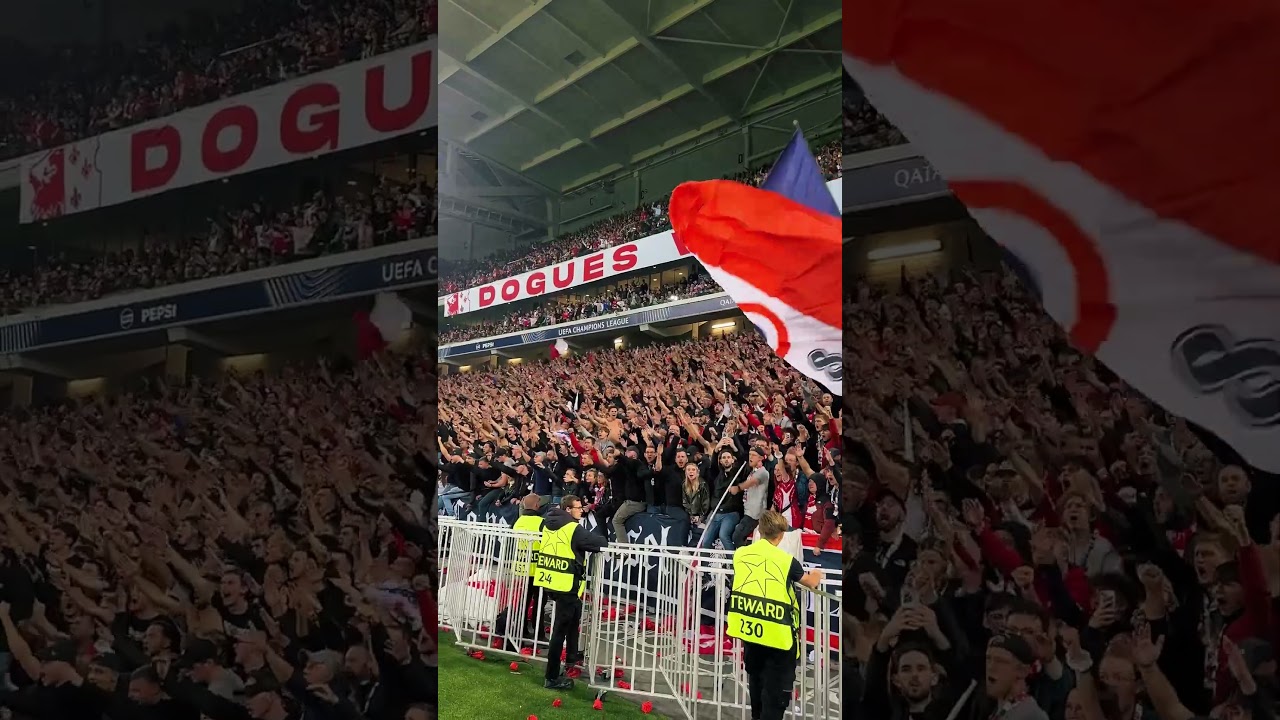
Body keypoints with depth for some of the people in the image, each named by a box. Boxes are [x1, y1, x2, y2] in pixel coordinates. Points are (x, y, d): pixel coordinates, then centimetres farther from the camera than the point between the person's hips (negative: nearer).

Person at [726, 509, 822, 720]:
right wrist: (816, 576, 28)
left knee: (756, 679, 25)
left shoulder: (740, 554, -1)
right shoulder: (786, 561, -13)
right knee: (777, 689, 2)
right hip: (778, 634, -5)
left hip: (750, 628, 6)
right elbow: (809, 582, 5)